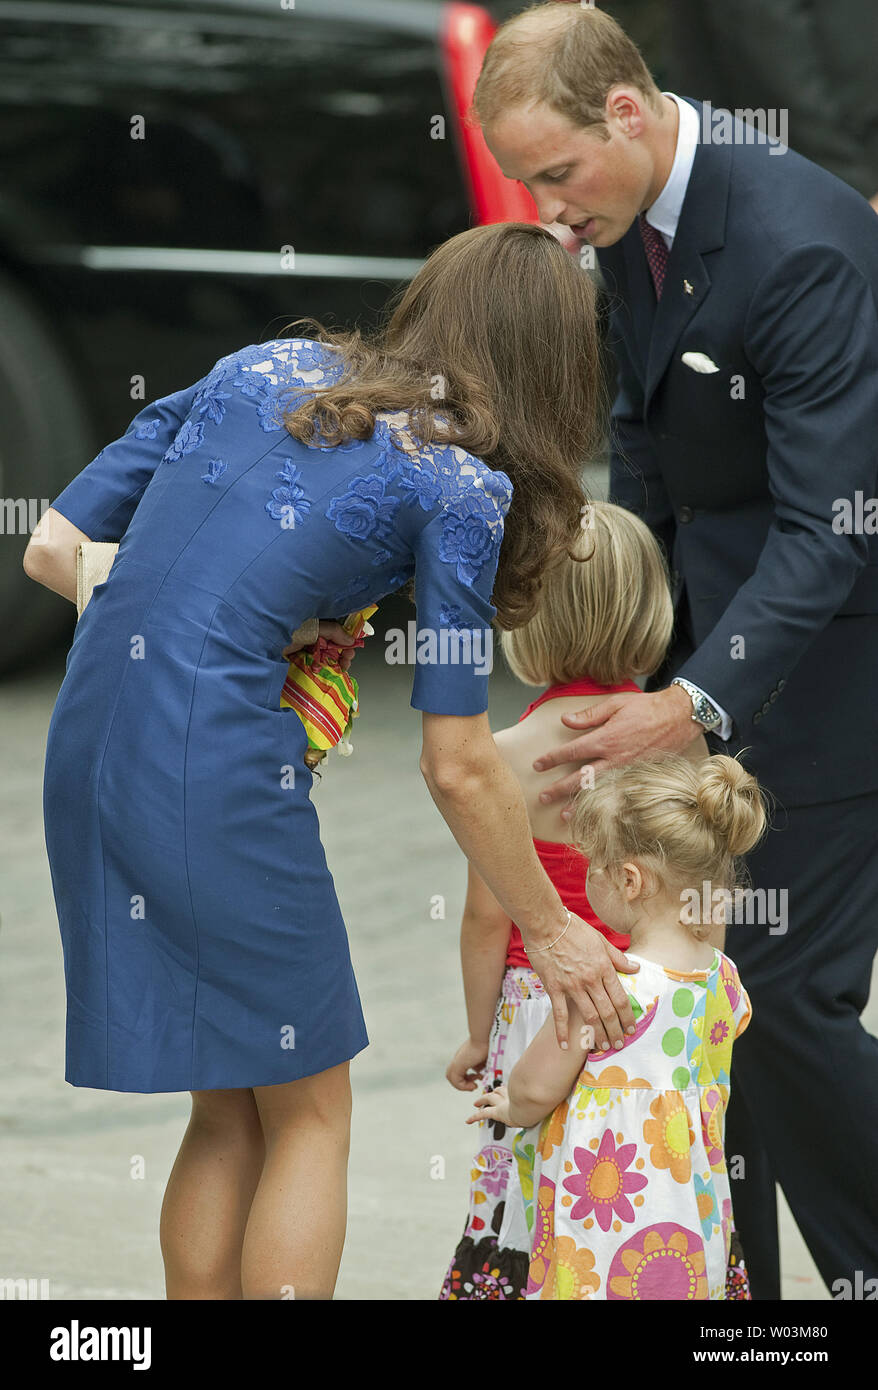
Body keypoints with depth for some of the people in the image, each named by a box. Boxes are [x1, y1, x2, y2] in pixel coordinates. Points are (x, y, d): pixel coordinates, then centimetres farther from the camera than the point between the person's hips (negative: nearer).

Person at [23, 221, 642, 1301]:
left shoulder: (261, 368, 15)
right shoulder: (460, 481, -1)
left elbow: (53, 546, 14)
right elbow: (457, 768, -1)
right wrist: (550, 931, 11)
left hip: (86, 748, 6)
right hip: (218, 772, -6)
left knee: (227, 1112, 18)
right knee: (309, 1117, 11)